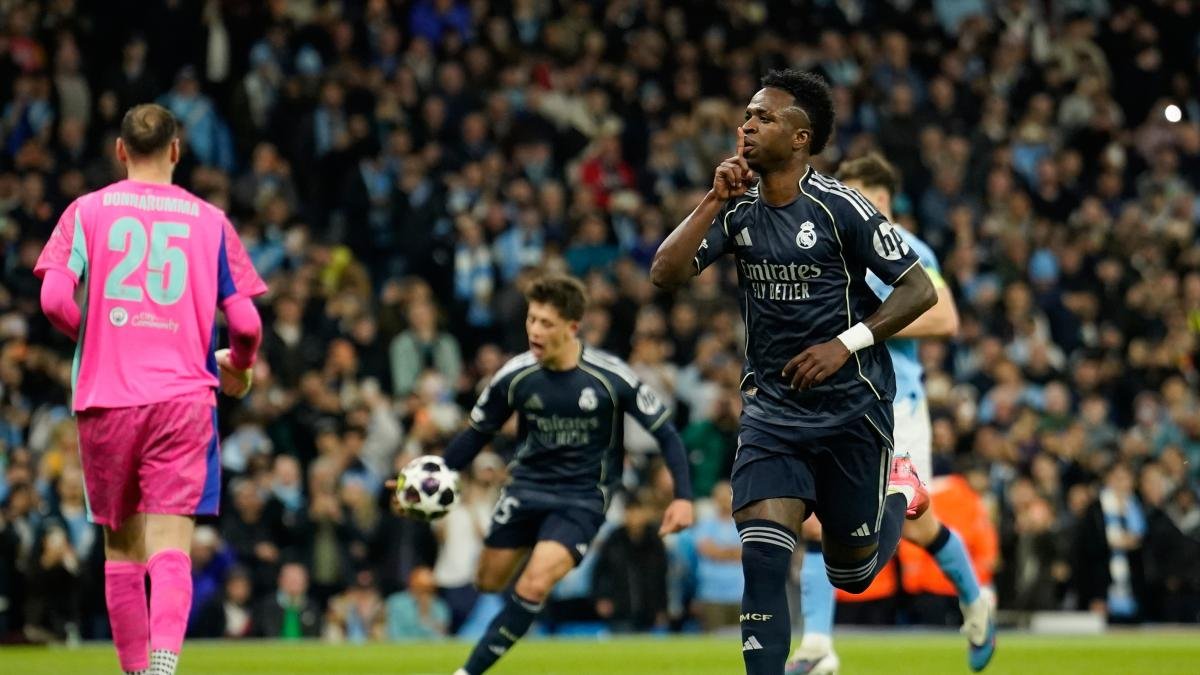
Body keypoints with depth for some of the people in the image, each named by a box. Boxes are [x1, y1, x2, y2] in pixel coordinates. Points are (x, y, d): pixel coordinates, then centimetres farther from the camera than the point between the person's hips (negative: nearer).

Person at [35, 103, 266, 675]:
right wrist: (239, 366, 24)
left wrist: (93, 338, 13)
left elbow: (55, 300, -7)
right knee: (171, 547, -8)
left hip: (105, 398, 1)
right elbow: (246, 323, 2)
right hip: (183, 397, -1)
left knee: (122, 547, 14)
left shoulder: (87, 211, 5)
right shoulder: (209, 220, 6)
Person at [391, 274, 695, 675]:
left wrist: (683, 495, -17)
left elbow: (664, 431, -8)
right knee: (488, 583, 12)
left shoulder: (612, 378, -17)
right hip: (527, 487, 4)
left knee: (534, 585, -23)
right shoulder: (514, 376, -10)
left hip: (582, 499, -4)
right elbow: (477, 434, 5)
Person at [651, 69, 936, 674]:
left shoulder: (838, 207, -13)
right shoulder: (738, 209, 1)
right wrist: (714, 200, -16)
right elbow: (665, 275, -8)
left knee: (852, 572, 11)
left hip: (851, 405, -3)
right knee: (762, 551, -17)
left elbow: (919, 289, -10)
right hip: (772, 406, 3)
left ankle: (899, 488, 42)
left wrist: (846, 343, -19)